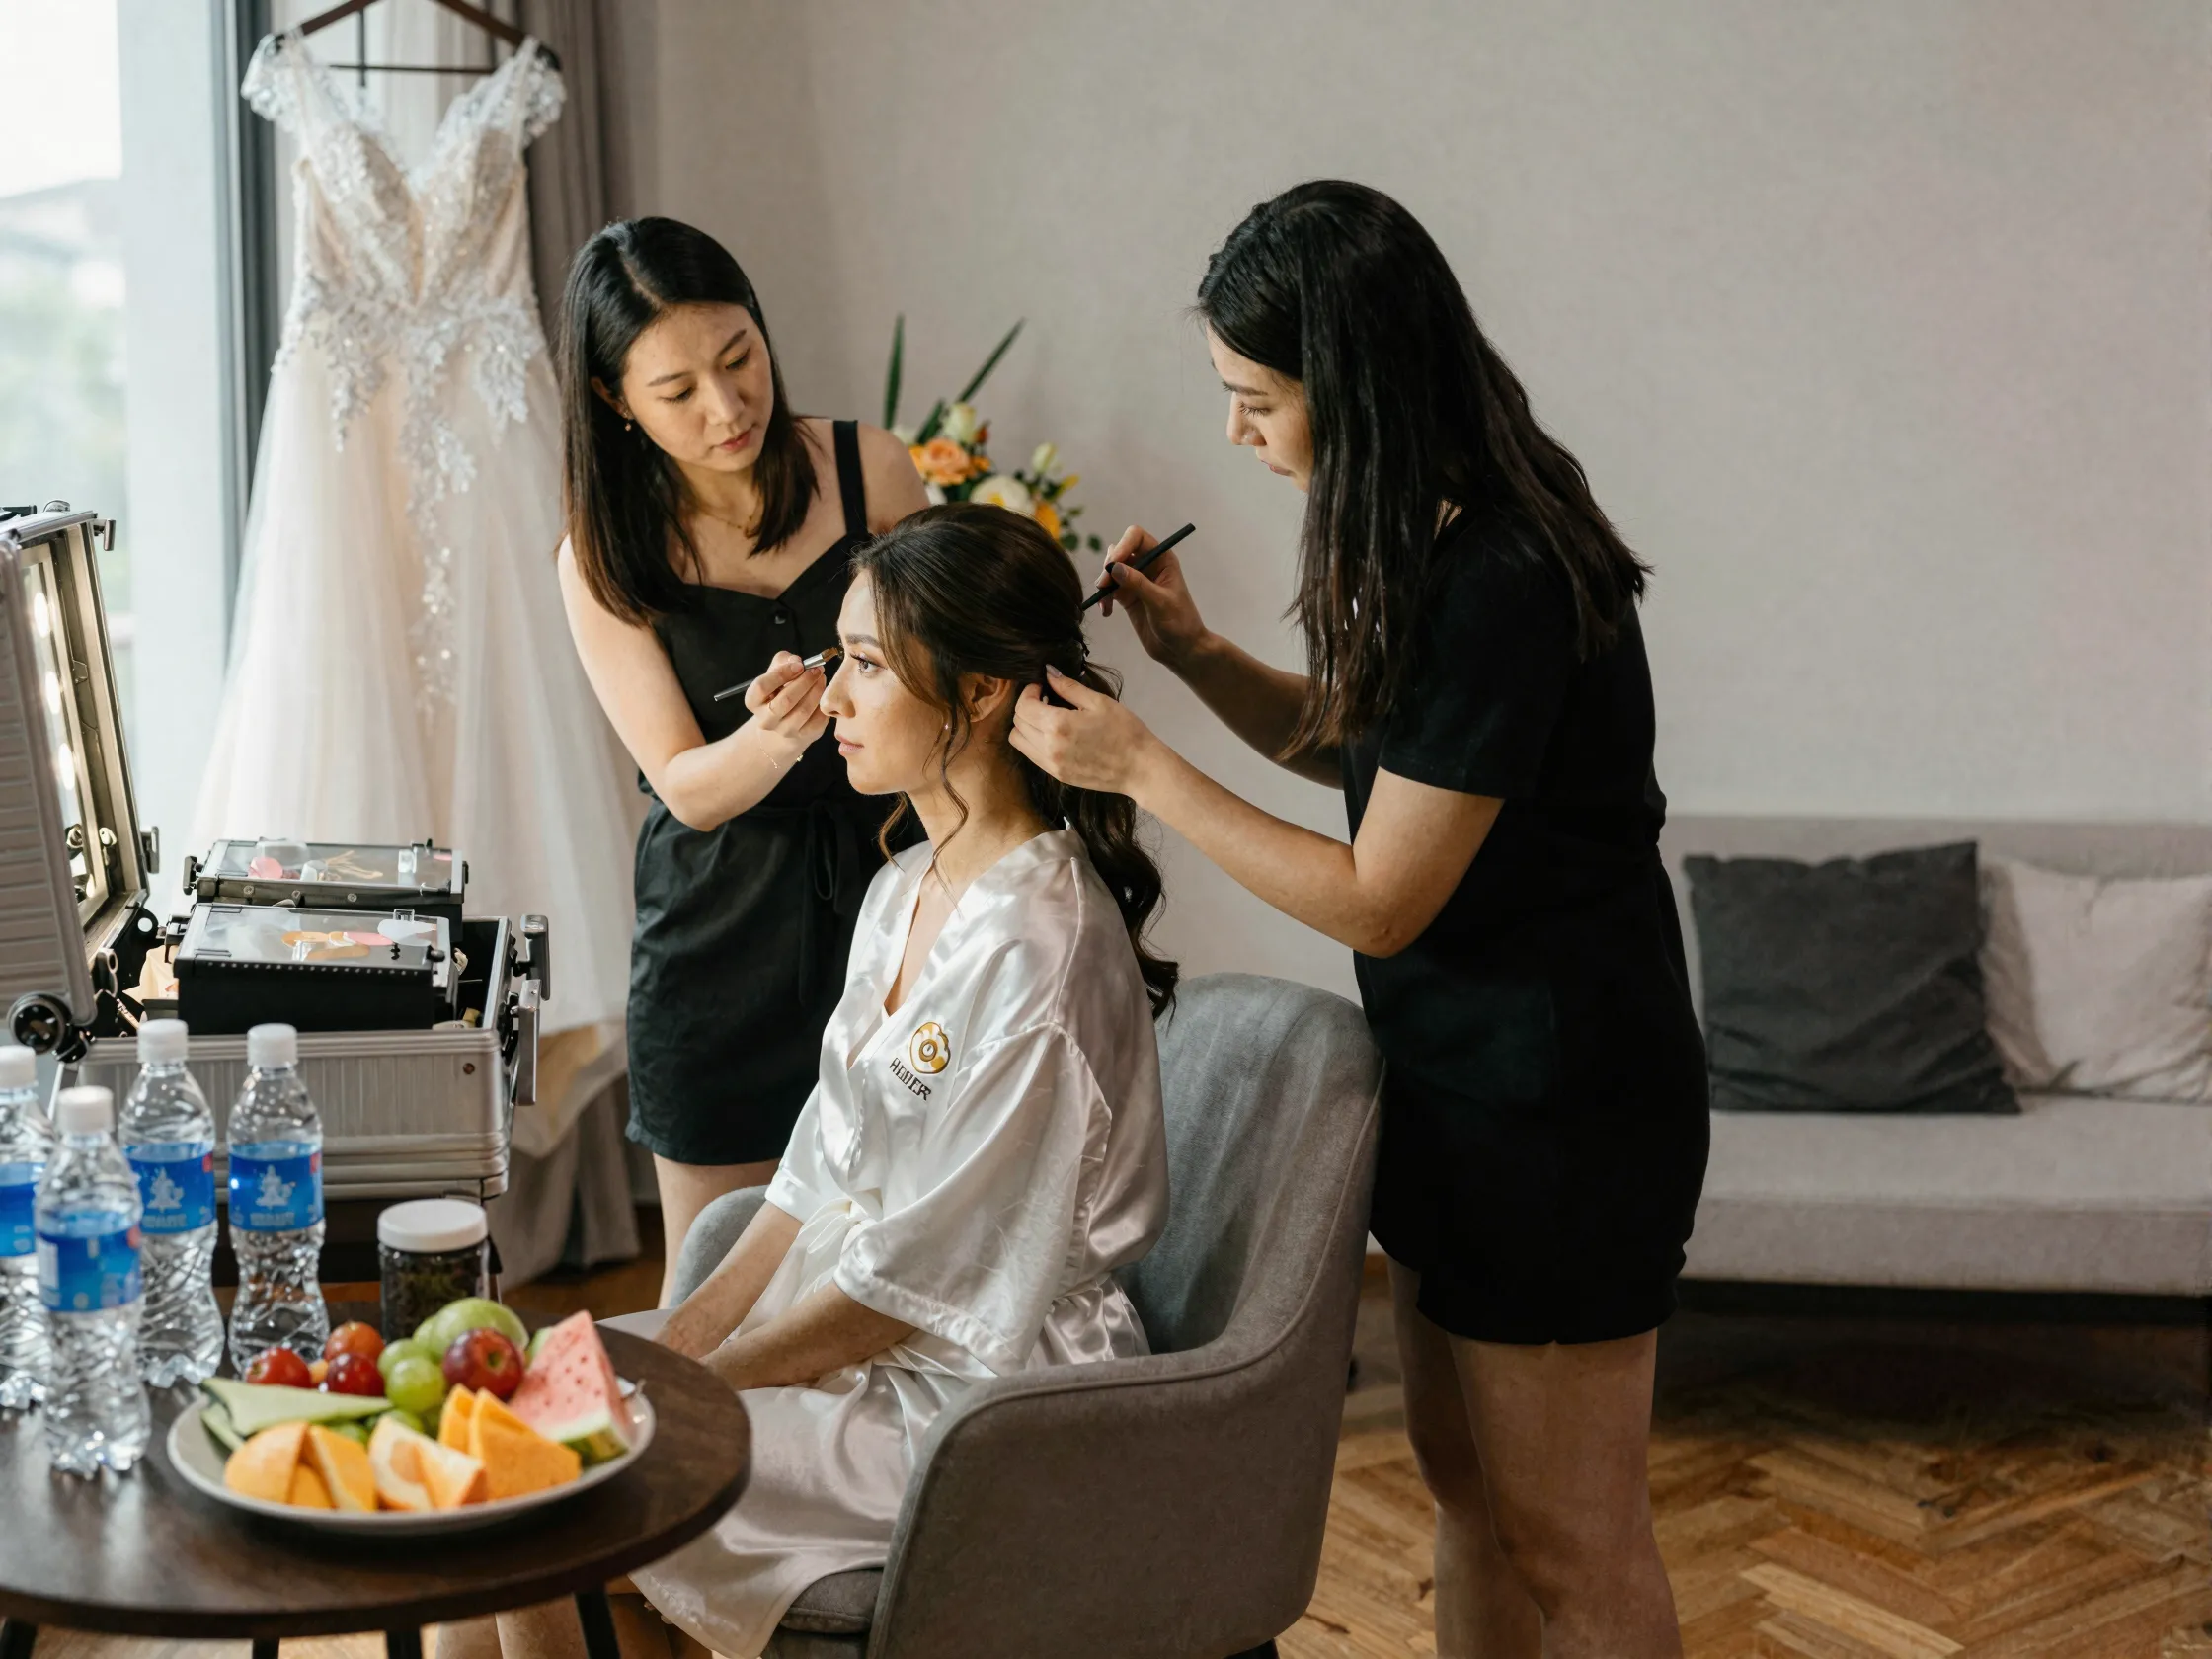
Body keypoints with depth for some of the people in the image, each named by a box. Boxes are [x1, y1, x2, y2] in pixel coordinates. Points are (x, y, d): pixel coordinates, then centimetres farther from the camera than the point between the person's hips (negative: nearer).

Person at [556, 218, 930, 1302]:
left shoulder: (869, 472, -4)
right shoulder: (605, 559, -4)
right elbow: (688, 787, -8)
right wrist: (779, 734, -28)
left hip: (885, 887, 0)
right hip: (719, 925, 0)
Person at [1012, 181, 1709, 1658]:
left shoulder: (1503, 587, -27)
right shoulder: (1437, 534, 3)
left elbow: (1377, 903, -22)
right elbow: (1359, 742, 18)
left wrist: (1141, 768, -17)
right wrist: (1194, 651, 2)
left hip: (1559, 1104, -10)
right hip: (1463, 1068, 10)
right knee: (1466, 1480, 22)